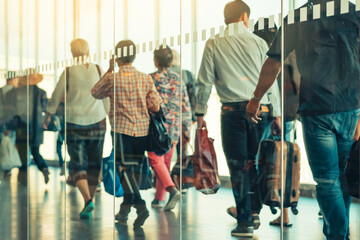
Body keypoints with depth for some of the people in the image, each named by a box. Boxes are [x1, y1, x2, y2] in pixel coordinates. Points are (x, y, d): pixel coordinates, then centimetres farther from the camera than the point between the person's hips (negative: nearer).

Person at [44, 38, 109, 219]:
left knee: (78, 163, 3)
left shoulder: (69, 71, -4)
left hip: (74, 123, -2)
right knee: (94, 163, 11)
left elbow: (56, 97, 2)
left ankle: (87, 199, -17)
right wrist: (108, 116, 21)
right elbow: (106, 97, 7)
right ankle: (89, 203, 16)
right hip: (97, 121, 2)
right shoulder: (97, 70, 1)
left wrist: (48, 116, 16)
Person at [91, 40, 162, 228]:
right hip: (142, 130, 4)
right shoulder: (146, 78, 2)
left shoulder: (112, 78, -6)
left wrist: (108, 71, 15)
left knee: (124, 169, -2)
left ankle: (141, 207, -16)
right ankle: (124, 211, 19)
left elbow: (95, 93, 13)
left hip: (122, 129, -4)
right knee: (130, 170, 13)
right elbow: (156, 107, 0)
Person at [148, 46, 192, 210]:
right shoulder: (178, 79, 8)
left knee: (156, 160, -2)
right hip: (174, 128, 5)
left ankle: (172, 189, -23)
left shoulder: (151, 78, -5)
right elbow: (186, 106, 8)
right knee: (166, 162, 12)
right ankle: (158, 199, 20)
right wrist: (186, 129, 13)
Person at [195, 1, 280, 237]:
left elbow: (205, 81, 3)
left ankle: (245, 221, 3)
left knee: (238, 166, 1)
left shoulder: (214, 44, 4)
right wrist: (277, 113, 11)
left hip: (232, 110, -1)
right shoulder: (258, 42, 6)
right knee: (256, 163, 14)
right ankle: (254, 212, 18)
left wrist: (200, 111, 11)